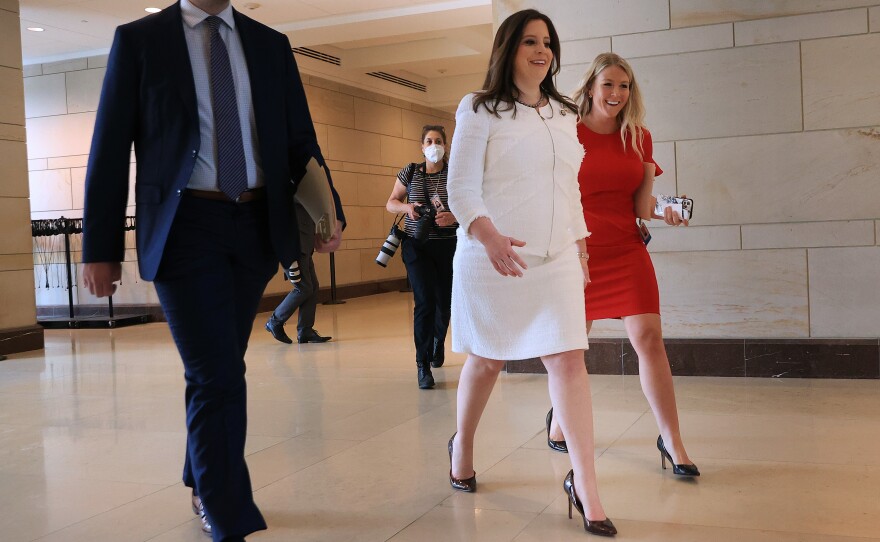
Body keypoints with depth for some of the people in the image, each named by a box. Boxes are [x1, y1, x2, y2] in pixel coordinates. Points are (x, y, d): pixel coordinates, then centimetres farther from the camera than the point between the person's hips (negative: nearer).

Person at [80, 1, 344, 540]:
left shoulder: (271, 45, 11)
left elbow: (301, 140, 9)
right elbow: (110, 147, 0)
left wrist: (329, 212, -6)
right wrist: (101, 247, -3)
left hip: (257, 226, 4)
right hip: (185, 228, -4)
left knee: (221, 368, 16)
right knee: (217, 376, -9)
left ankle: (204, 484, 36)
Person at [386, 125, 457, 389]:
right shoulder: (410, 172, 4)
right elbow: (390, 203, 10)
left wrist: (454, 216, -21)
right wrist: (407, 207, -11)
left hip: (449, 246, 1)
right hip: (417, 246, -1)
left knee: (444, 300, 12)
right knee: (425, 301, -13)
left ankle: (438, 341, 44)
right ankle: (423, 364, -6)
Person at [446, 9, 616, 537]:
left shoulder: (564, 114, 14)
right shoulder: (480, 109, -3)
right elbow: (462, 187, -10)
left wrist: (580, 247, 16)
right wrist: (489, 236, -26)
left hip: (556, 260, 4)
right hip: (492, 259, -4)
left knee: (569, 359, -6)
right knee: (487, 360, 9)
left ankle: (585, 484, -1)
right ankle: (463, 446, 35)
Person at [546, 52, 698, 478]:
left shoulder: (639, 137, 7)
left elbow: (643, 202, 7)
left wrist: (664, 214, -13)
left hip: (626, 251, 2)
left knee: (649, 337, -8)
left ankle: (671, 440, 0)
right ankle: (559, 419, 35)